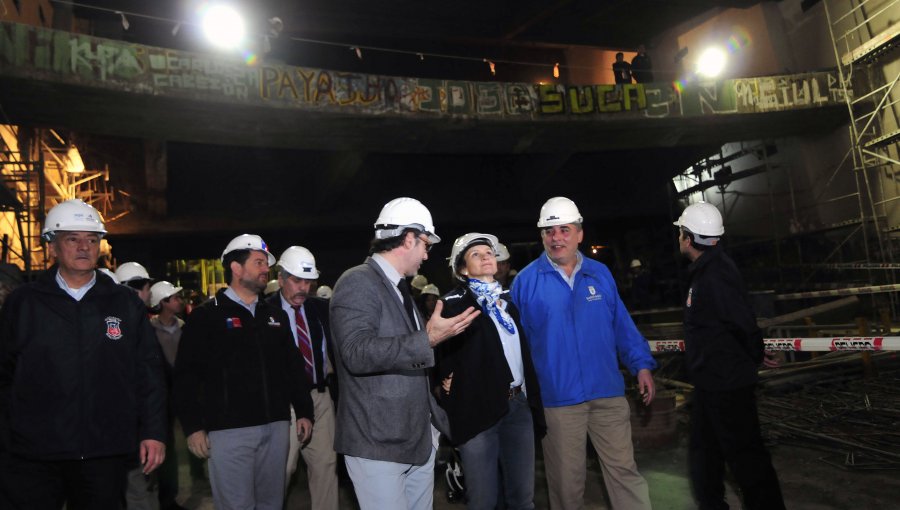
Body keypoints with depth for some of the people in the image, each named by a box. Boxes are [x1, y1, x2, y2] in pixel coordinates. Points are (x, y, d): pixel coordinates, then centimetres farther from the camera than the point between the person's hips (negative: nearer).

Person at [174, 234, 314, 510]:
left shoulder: (276, 316, 14)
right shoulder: (206, 316, -1)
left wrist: (304, 411, 13)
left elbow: (294, 367, 17)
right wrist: (193, 427, -8)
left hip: (276, 426, 5)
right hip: (229, 429, -5)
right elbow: (186, 376, -4)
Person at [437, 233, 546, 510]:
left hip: (519, 405, 6)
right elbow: (443, 354, -12)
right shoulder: (454, 303, -6)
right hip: (478, 407, -6)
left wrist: (532, 398, 13)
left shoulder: (507, 298, 14)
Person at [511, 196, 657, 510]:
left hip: (608, 393, 2)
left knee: (624, 470, 9)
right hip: (556, 398, -2)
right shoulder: (526, 280, -2)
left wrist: (642, 365, 3)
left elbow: (621, 325, 10)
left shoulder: (600, 273, 6)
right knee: (567, 480, 12)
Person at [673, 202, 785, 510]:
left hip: (726, 384, -10)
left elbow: (745, 324, -23)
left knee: (744, 454, 2)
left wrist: (754, 358, -6)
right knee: (704, 450, 20)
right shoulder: (705, 270, 8)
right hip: (709, 381, 10)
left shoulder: (716, 275, -24)